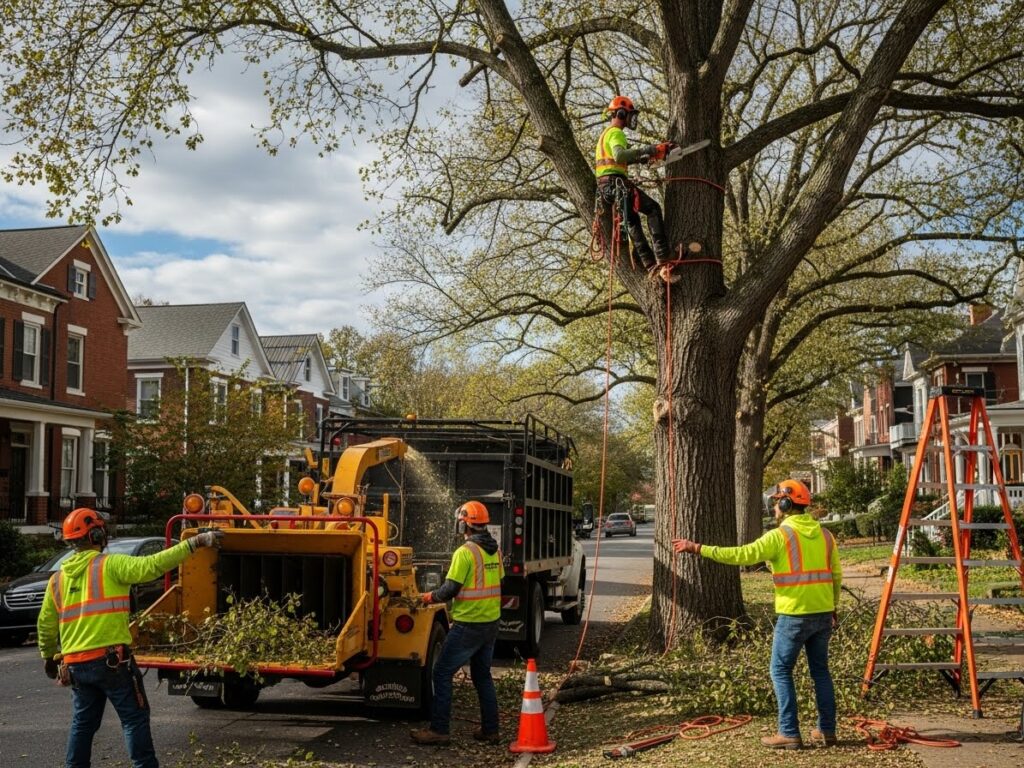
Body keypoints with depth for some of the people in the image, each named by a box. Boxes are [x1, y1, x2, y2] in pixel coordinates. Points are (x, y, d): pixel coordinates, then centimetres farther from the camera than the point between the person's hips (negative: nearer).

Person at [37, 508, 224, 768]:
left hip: (75, 665, 6)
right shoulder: (110, 565, -8)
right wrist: (194, 542, -22)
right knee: (134, 718, 2)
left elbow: (45, 626, 17)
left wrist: (48, 657, 33)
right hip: (112, 659, -6)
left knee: (83, 723, 17)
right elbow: (152, 565, -21)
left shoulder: (57, 579, 11)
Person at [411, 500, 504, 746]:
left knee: (442, 673, 1)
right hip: (491, 623, 8)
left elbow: (450, 589, -16)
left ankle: (439, 730, 0)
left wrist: (429, 597, 2)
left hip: (468, 625, -8)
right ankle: (490, 730, 19)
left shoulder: (465, 552, -16)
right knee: (482, 675, 18)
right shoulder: (495, 550, 7)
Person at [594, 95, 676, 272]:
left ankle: (650, 264, 12)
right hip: (616, 182, -10)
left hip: (604, 187, 10)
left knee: (632, 221, 14)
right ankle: (662, 255, -20)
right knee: (653, 208, -9)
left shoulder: (605, 134, 26)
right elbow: (619, 156, -26)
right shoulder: (616, 132, -7)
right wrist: (647, 150, -27)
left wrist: (641, 158, 20)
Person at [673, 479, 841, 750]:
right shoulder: (825, 534, 9)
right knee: (820, 670, 16)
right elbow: (836, 576, 14)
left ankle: (789, 733, 1)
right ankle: (827, 730, 19)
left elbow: (741, 555, -18)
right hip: (823, 614, 7)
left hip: (794, 615, -7)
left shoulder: (780, 535, -11)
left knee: (781, 671, 3)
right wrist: (832, 609, 25)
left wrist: (698, 549, -15)